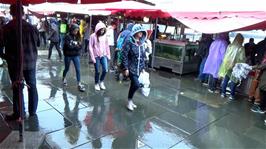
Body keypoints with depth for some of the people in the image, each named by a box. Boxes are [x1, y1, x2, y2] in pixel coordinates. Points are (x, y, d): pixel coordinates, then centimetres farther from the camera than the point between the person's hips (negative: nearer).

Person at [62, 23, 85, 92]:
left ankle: (79, 84, 2)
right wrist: (76, 46, -11)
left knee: (78, 70, -3)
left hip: (76, 55, 3)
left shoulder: (77, 36, 3)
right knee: (67, 69, 15)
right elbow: (69, 46, -21)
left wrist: (73, 46, -16)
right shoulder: (67, 36, -12)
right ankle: (64, 78, 45)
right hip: (68, 55, -3)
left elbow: (80, 46, -1)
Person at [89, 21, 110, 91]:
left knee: (105, 70, -3)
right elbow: (91, 47, -8)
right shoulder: (93, 36, -9)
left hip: (104, 55, 3)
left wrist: (108, 55, 6)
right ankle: (97, 84, 26)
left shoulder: (104, 36, 2)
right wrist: (92, 57, -11)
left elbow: (107, 46, 8)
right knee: (97, 71, 5)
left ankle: (101, 81, 24)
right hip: (96, 56, -3)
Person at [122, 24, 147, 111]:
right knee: (136, 85, -14)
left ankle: (130, 100, 29)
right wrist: (126, 68, -16)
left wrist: (143, 67, 12)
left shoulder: (141, 43, 9)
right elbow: (124, 55, -13)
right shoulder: (129, 42, -11)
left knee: (134, 84, 12)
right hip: (131, 68, -6)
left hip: (138, 68, 6)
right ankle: (129, 101, 8)